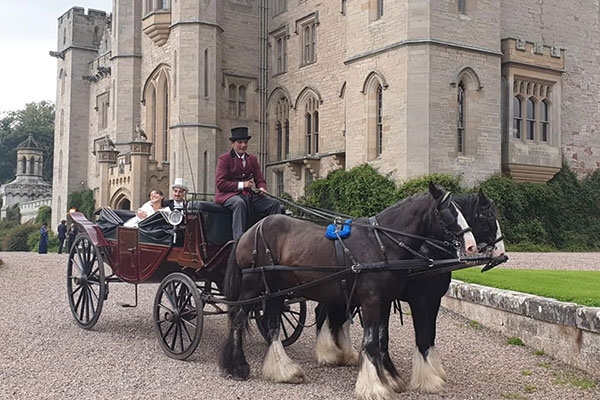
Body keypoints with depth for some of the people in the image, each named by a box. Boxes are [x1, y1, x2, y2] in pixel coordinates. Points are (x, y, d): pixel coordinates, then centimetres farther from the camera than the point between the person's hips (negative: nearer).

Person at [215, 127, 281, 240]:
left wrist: (261, 188, -9)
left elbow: (260, 180, 16)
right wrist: (241, 185, -17)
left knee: (274, 203, -13)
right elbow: (220, 183, -8)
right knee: (240, 203, -39)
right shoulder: (224, 159, 1)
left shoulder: (252, 159, 20)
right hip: (229, 194, -6)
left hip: (250, 195, 6)